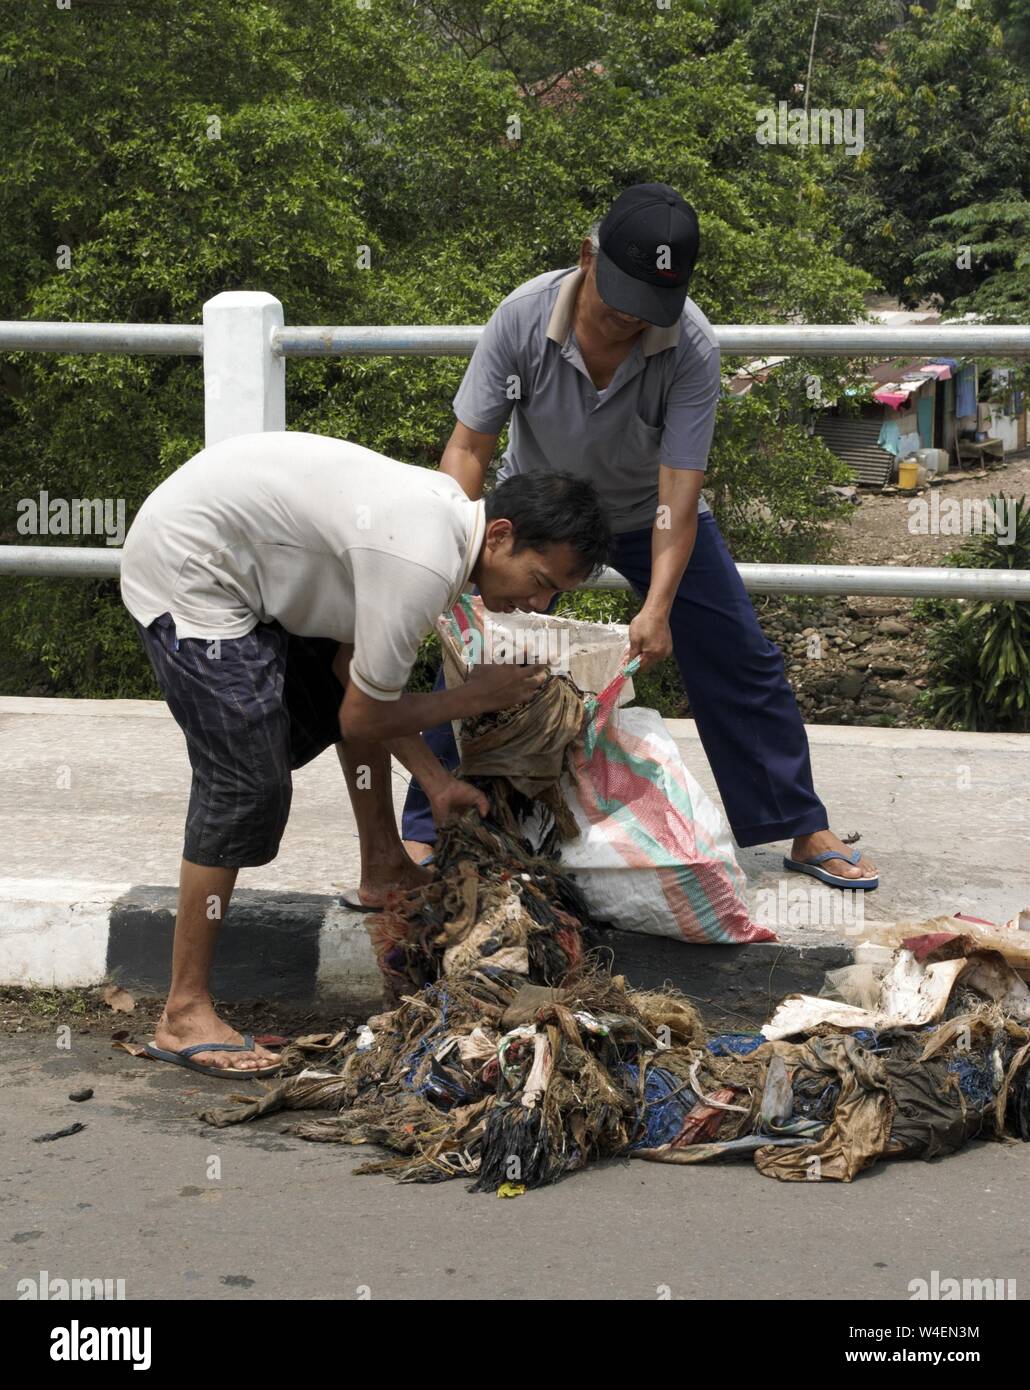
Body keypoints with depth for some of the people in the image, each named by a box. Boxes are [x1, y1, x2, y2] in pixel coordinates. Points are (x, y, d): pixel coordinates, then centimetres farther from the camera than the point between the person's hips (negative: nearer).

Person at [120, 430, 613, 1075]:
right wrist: (475, 698, -5)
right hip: (182, 570, -10)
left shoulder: (448, 514, 2)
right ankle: (184, 1016, -7)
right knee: (249, 785, -14)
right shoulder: (424, 567, -28)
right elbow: (362, 718, -18)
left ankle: (384, 871, 34)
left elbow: (350, 664, 7)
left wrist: (435, 781, 3)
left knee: (360, 677, 19)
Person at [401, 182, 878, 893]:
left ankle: (805, 832, 12)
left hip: (648, 513, 0)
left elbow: (679, 488, -31)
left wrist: (658, 606, -41)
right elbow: (469, 446, -24)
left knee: (741, 661, -3)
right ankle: (425, 832, 7)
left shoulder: (692, 347, -31)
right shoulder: (523, 316, -28)